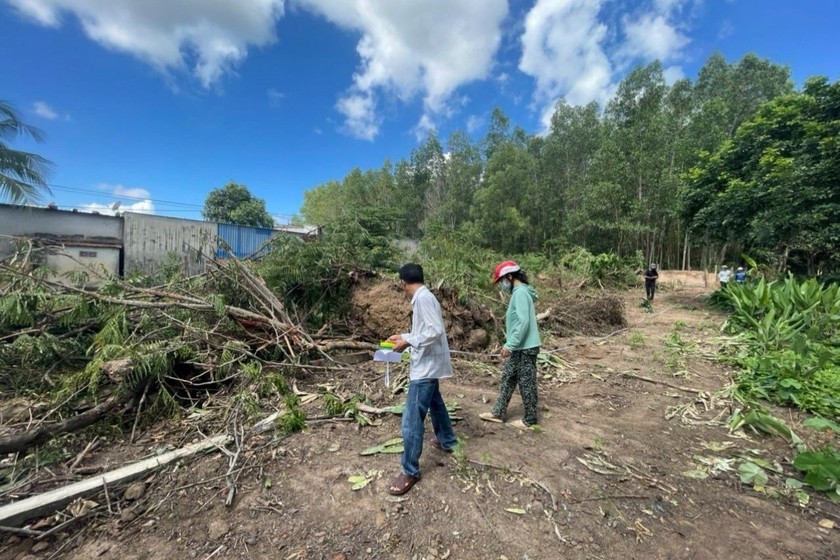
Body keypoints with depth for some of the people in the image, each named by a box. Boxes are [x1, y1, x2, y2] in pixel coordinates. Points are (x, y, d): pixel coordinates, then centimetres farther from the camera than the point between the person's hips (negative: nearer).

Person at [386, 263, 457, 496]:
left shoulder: (423, 298, -20)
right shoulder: (422, 297, 10)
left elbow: (435, 331, -27)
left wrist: (408, 342, -22)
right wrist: (403, 336, 21)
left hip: (426, 367, -11)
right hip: (428, 365, 11)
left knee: (412, 419, -4)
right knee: (435, 403, 28)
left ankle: (410, 471, 9)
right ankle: (447, 441, 48)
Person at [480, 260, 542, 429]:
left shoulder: (520, 293, -18)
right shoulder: (518, 292, 13)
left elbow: (524, 322, -25)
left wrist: (510, 344, -23)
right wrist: (511, 344, 20)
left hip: (525, 348, -10)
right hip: (518, 348, 10)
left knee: (526, 384, 4)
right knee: (507, 380, 15)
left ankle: (530, 419, 20)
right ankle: (498, 413, 25)